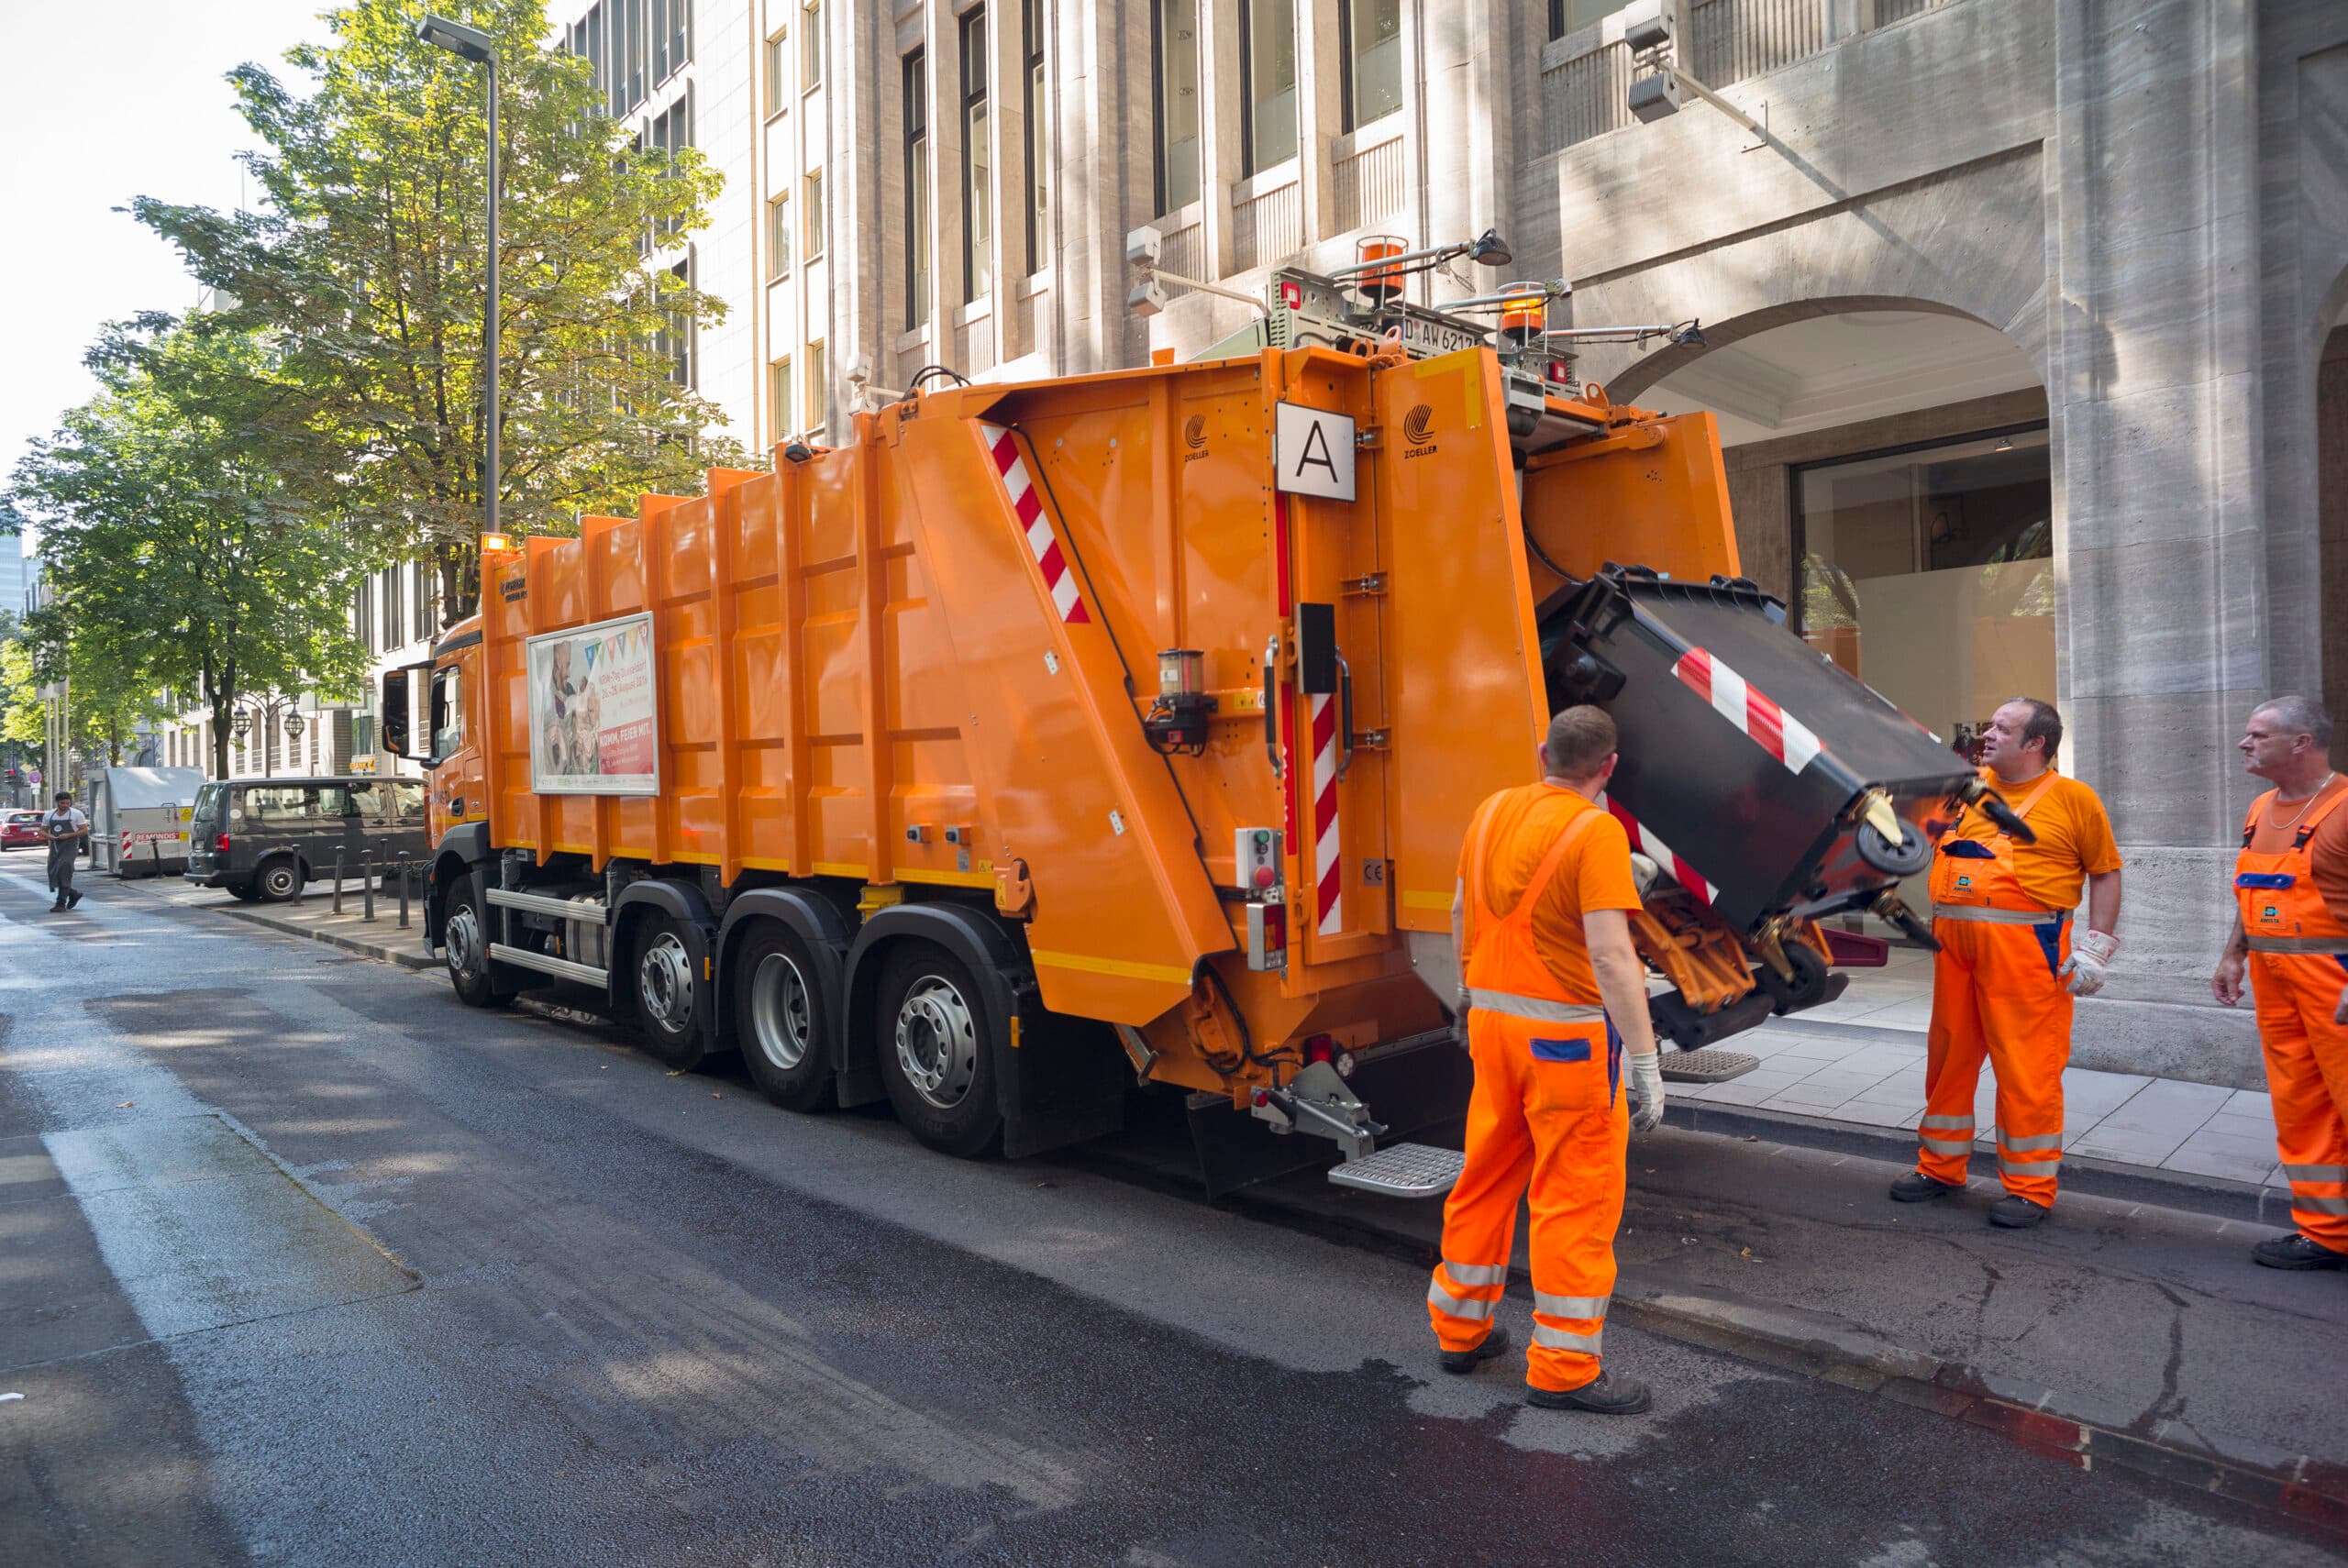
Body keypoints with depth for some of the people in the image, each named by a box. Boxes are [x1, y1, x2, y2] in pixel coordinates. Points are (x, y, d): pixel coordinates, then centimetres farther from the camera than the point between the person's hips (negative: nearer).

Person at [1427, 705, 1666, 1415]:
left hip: (1491, 1018, 7)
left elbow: (1460, 910, 15)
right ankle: (1562, 1368, 13)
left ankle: (1461, 1329, 31)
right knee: (1577, 1196, 5)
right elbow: (1611, 955, -23)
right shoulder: (1596, 832, -16)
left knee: (1486, 1177, 18)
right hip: (1566, 1032, -7)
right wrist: (1645, 1062, -22)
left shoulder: (1492, 811, 5)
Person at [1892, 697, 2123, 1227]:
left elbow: (2105, 873, 2)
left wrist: (2096, 946, -4)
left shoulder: (2073, 798, 1)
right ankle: (1940, 1166, 26)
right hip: (1952, 940, 5)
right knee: (1948, 1057, 13)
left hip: (2025, 945, -5)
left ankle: (2031, 1188, 11)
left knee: (2026, 1066, -2)